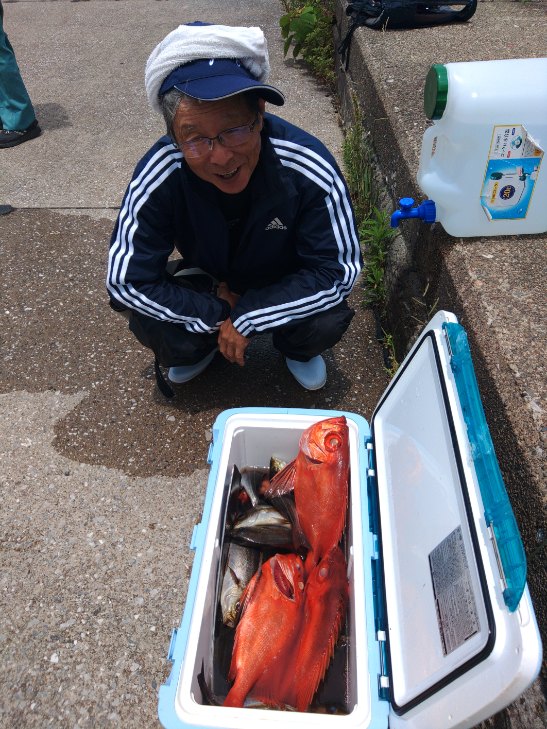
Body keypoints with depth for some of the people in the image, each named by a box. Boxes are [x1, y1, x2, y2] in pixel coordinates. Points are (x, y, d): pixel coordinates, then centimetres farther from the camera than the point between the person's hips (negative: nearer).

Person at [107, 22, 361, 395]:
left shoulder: (309, 167, -33)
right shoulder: (158, 177, -30)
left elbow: (339, 269, -27)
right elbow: (126, 281, -24)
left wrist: (247, 317, -29)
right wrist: (219, 314, -26)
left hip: (288, 286, 0)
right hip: (207, 283, 1)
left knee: (328, 320, -30)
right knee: (148, 320, -26)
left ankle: (299, 349, 10)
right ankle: (201, 347, 12)